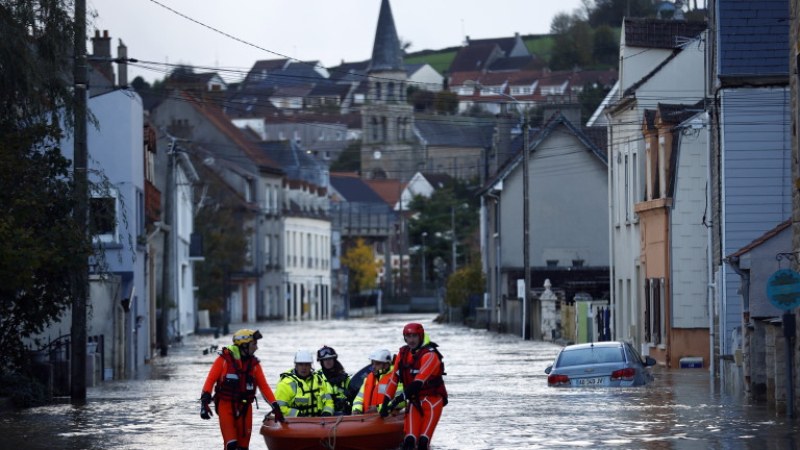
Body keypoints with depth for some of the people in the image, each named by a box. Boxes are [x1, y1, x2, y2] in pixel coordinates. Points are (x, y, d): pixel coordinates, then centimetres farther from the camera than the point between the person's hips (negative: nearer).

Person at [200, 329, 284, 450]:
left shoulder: (254, 364, 7)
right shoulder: (224, 359, -5)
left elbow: (264, 386, 6)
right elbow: (210, 380, -7)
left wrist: (275, 407, -2)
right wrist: (204, 402, -17)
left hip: (244, 408, 4)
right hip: (225, 406, -4)